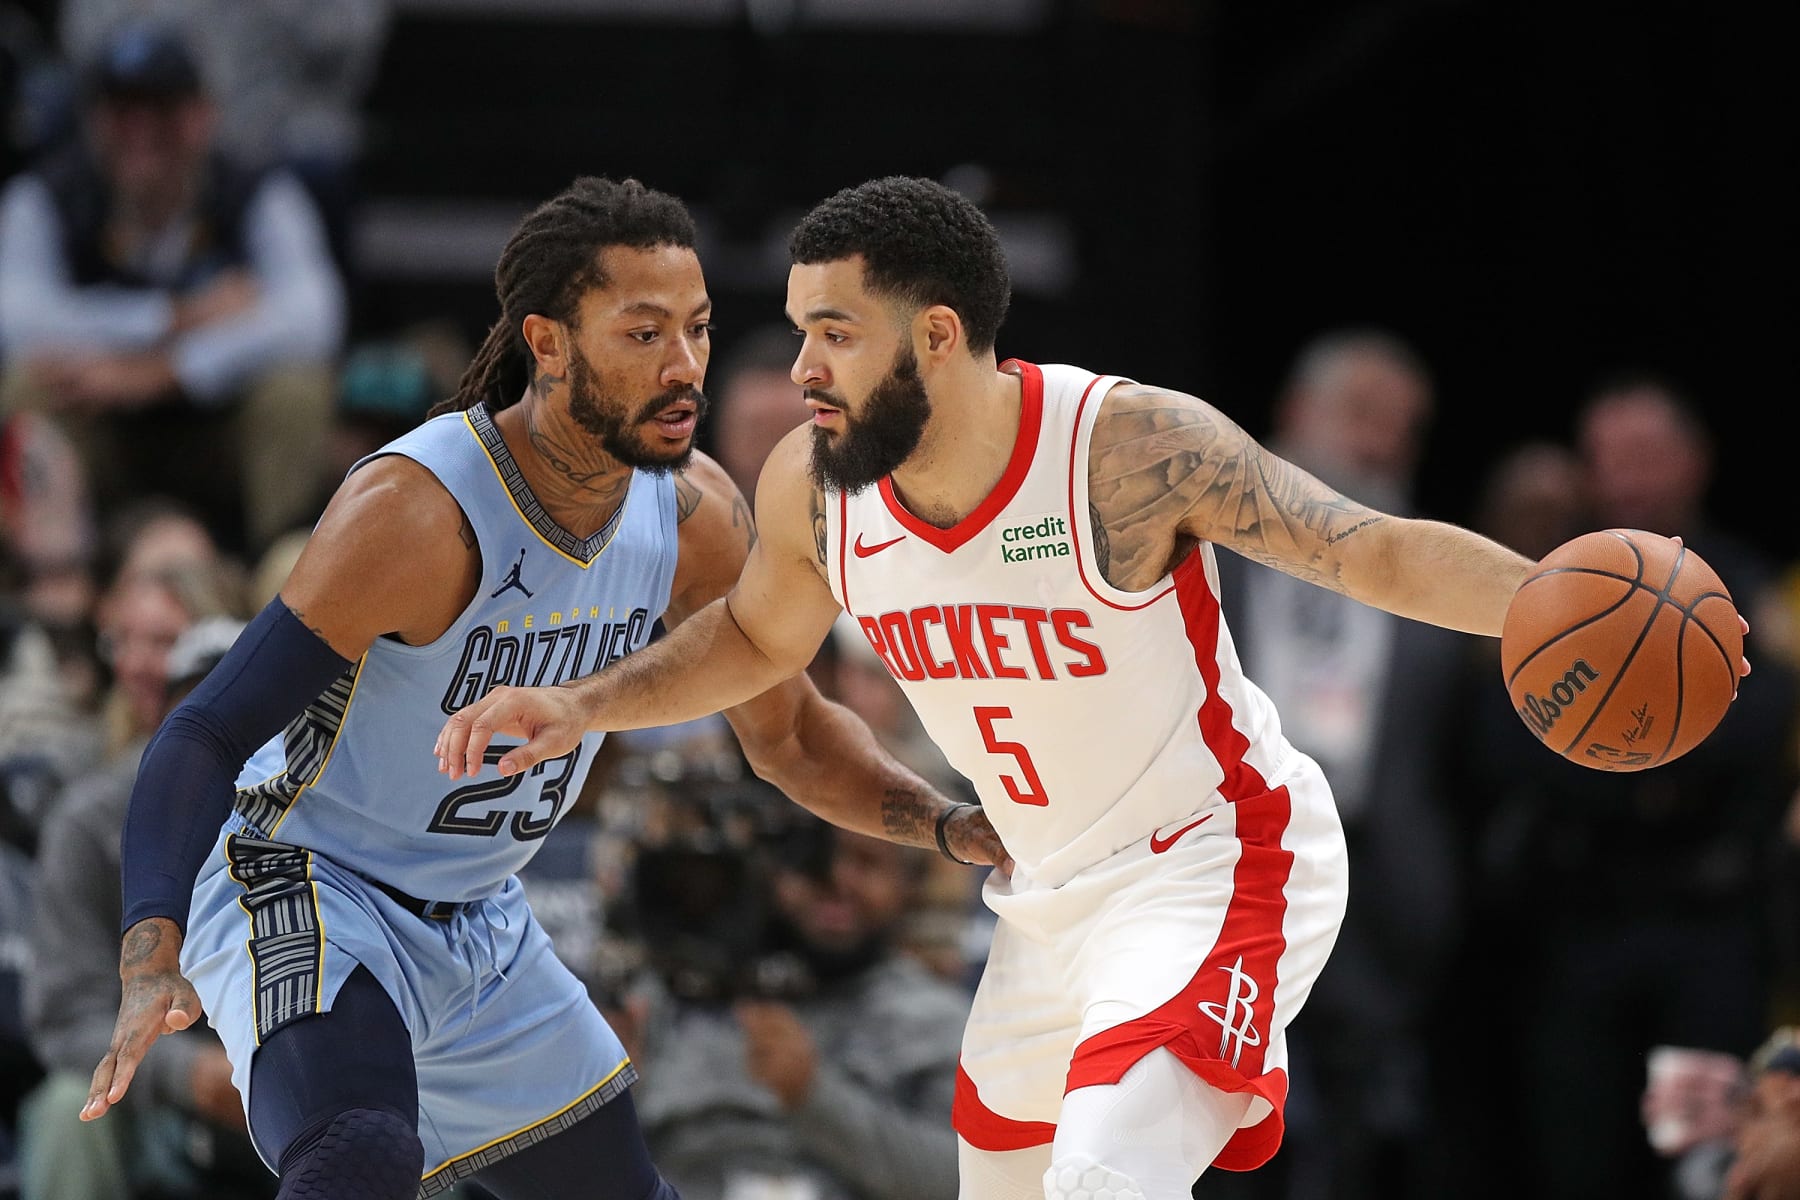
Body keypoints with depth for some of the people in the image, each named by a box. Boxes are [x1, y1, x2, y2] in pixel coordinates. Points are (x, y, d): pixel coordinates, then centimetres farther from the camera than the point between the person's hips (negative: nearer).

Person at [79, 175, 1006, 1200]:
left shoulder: (692, 511, -7)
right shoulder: (416, 509, -28)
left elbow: (790, 733, 10)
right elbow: (204, 739, -29)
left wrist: (951, 826, -7)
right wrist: (154, 965, -43)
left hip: (480, 925, 8)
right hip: (305, 894, -8)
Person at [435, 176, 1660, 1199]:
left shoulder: (1132, 447, -25)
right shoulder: (812, 488, -7)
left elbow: (1381, 552, -22)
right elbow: (758, 639, 16)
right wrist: (580, 706, 3)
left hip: (1216, 866, -7)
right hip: (1052, 901, 7)